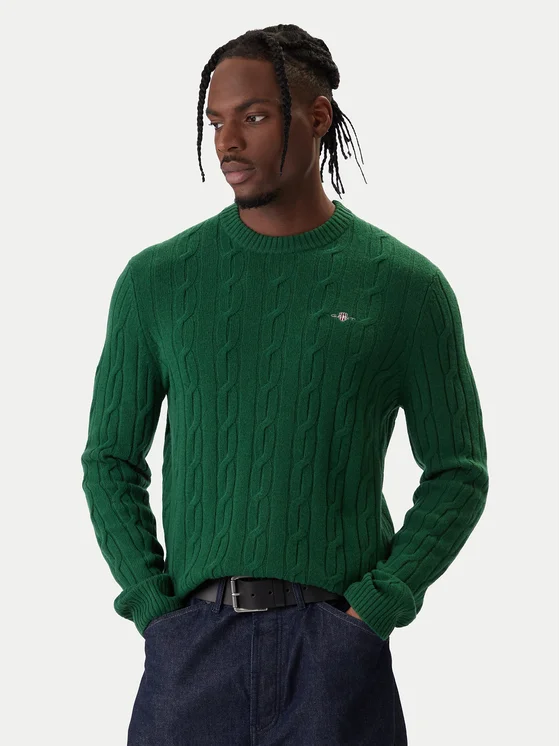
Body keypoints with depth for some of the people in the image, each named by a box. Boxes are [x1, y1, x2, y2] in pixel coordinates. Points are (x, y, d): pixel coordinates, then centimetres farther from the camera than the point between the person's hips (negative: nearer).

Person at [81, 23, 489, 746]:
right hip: (190, 648, 2)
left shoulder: (405, 285, 1)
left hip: (335, 650, -1)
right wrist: (151, 600, 0)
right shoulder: (155, 278, 6)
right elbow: (110, 458, 11)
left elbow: (458, 473, 4)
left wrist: (375, 605, -6)